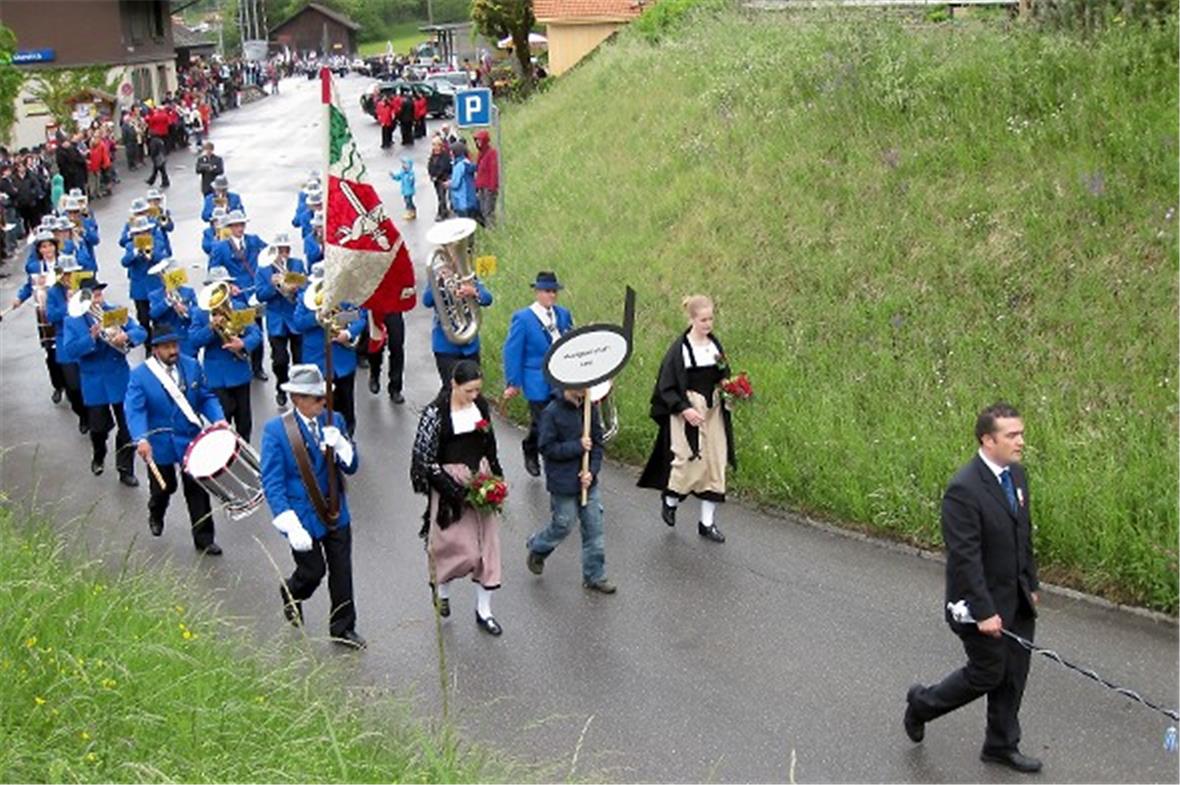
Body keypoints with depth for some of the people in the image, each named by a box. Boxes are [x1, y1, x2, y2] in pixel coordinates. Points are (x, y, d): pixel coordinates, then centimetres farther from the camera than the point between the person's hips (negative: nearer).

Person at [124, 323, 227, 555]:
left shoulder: (192, 366, -3)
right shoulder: (140, 375, -13)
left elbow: (206, 397, 3)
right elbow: (134, 409, -21)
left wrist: (218, 419, -15)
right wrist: (141, 439, -35)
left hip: (192, 440, 2)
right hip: (160, 444, -2)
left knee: (197, 489, 3)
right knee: (164, 486, 16)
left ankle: (204, 539, 13)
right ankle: (155, 516, 51)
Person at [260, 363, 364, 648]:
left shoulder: (333, 421, -2)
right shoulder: (276, 430, -15)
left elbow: (352, 467, -1)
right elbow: (272, 483, -17)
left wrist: (340, 445, -23)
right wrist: (291, 527, -24)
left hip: (335, 513, 4)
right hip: (303, 517, -4)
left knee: (342, 572, 10)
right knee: (313, 571, 9)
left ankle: (343, 627, 28)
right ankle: (291, 594, 44)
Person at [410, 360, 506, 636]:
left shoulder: (481, 405, 2)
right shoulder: (436, 412, -15)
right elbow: (423, 454, -13)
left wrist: (493, 476, 10)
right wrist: (448, 486, -17)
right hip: (450, 482, -5)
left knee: (486, 543, 7)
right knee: (458, 545, -3)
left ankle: (483, 610, 19)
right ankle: (440, 586, 31)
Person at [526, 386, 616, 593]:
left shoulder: (591, 409, -1)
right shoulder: (552, 412, -15)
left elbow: (597, 443, 4)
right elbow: (547, 448, -16)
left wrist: (592, 471, -9)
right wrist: (577, 446, -21)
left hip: (587, 480, 5)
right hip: (563, 483, -5)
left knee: (594, 527, 7)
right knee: (563, 525, 8)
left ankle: (595, 576, 20)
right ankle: (537, 548, 38)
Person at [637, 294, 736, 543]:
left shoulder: (715, 344, 6)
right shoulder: (679, 348, -11)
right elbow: (667, 387, -10)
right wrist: (684, 409, -20)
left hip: (713, 411, 6)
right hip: (688, 413, -6)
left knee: (715, 463, 4)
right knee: (691, 462, -9)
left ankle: (707, 522, 14)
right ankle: (669, 501, 22)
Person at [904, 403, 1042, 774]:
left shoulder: (1016, 474, 2)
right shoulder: (964, 489, -25)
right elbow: (964, 557, -25)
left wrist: (1032, 584, 17)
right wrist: (984, 612, -24)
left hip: (1017, 600, 8)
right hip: (982, 600, -8)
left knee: (1014, 675, 15)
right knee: (987, 674, 5)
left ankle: (1001, 745, 32)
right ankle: (922, 703, 29)